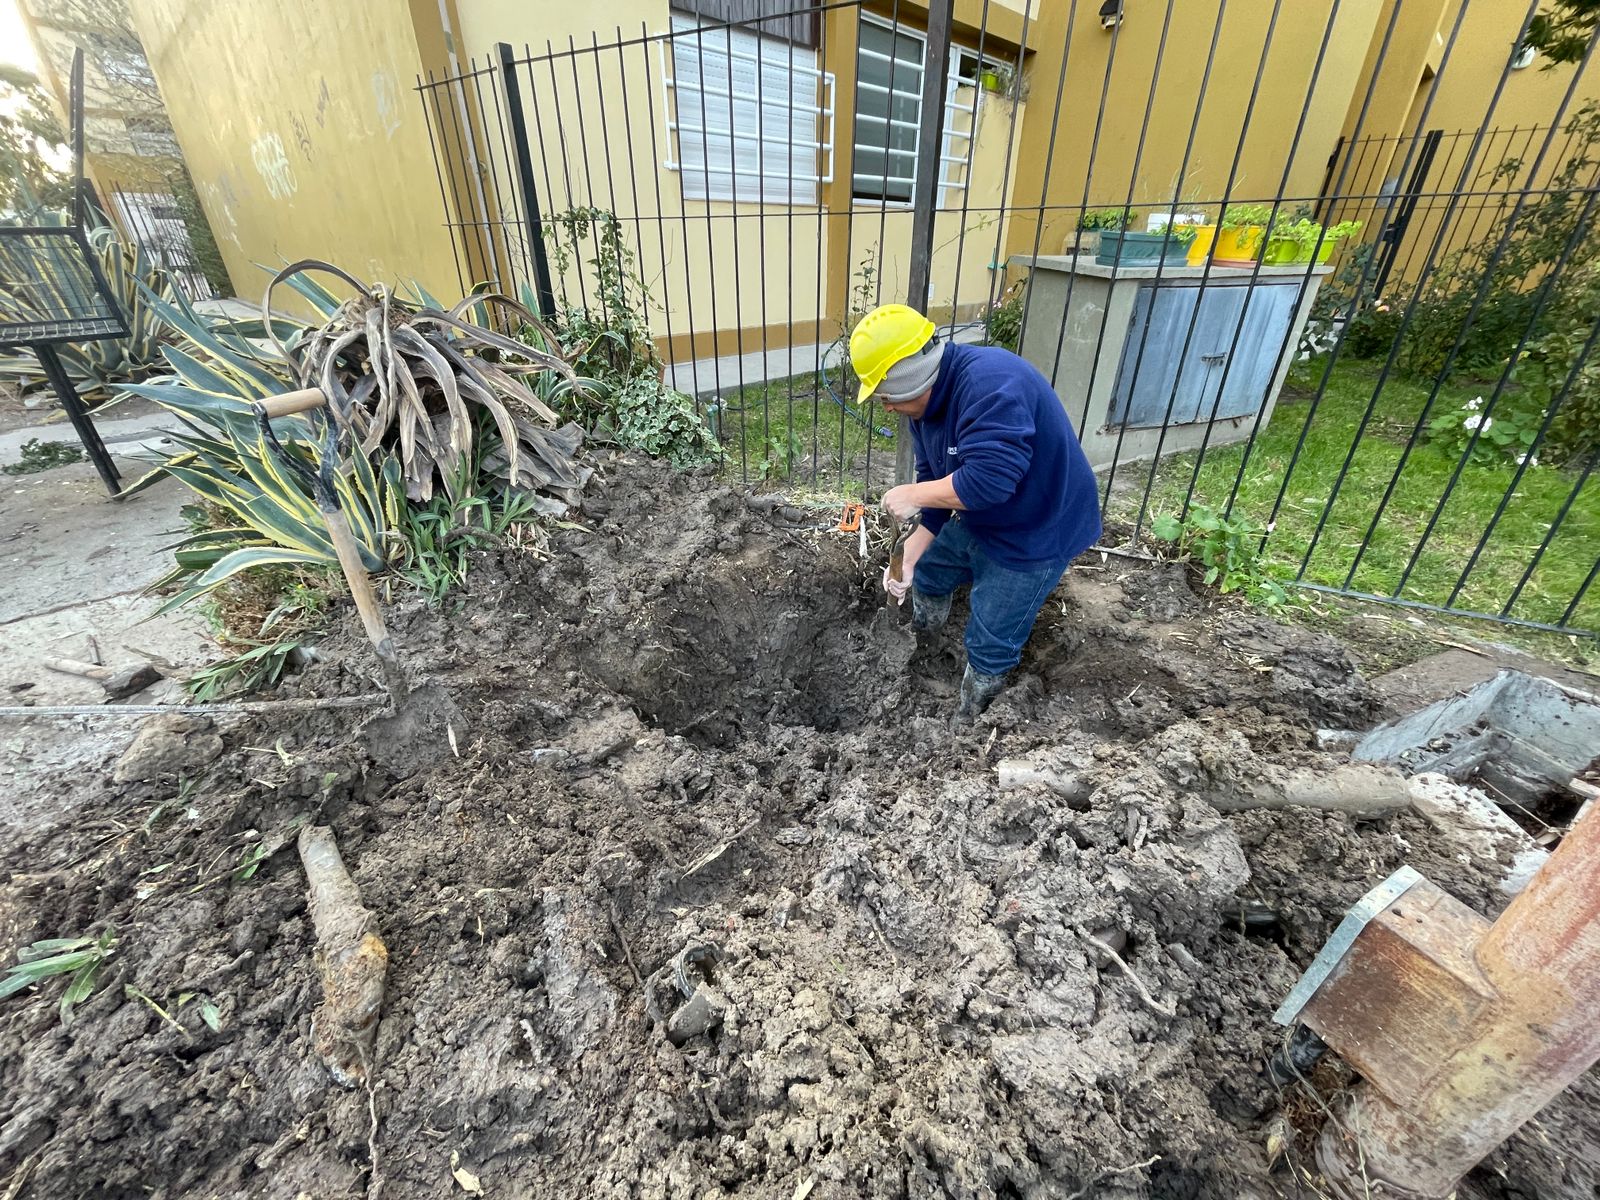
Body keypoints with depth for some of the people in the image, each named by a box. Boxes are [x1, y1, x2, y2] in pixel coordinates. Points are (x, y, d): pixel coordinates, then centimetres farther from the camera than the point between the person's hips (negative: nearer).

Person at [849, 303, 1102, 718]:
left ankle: (967, 721, 29)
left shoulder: (989, 382, -33)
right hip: (977, 523, 9)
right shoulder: (926, 403, -3)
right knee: (926, 575, 26)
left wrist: (913, 494, -29)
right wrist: (910, 556, -6)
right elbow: (935, 483, 1)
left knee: (991, 646, 3)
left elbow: (989, 478, -42)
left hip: (1037, 533, -9)